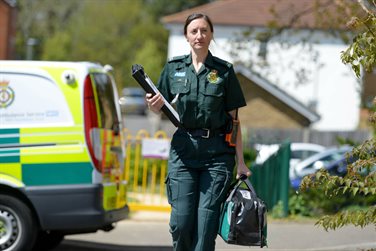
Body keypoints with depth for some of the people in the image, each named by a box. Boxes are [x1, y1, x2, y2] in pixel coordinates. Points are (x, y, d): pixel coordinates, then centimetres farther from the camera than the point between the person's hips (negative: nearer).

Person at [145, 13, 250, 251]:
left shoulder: (224, 71, 3)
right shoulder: (173, 68, 8)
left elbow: (233, 119, 4)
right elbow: (164, 110, 15)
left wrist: (241, 162, 0)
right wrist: (155, 107, -9)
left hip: (217, 151, -1)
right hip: (183, 148, 1)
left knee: (207, 221, -7)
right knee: (181, 220, -5)